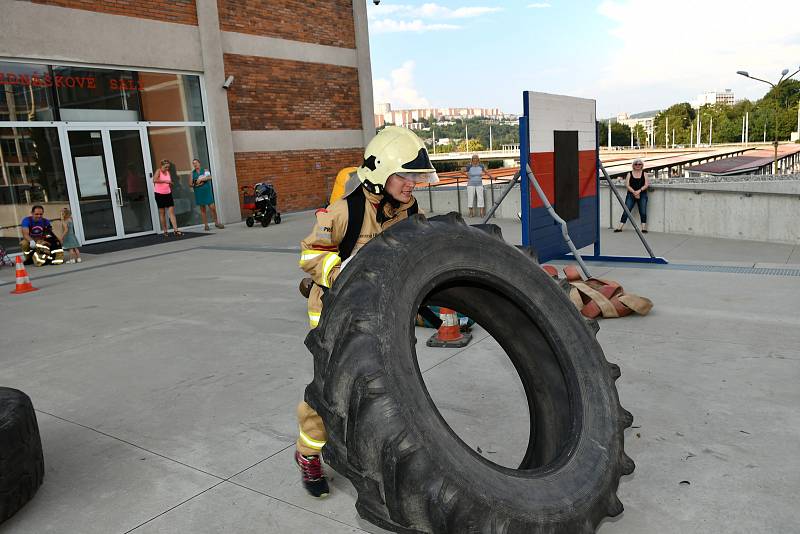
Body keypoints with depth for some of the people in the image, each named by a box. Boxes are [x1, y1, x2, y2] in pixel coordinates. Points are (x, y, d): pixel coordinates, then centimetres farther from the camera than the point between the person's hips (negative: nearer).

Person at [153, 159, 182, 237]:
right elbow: (154, 180, -25)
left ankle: (176, 230, -11)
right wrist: (165, 181, -27)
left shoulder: (168, 172, 10)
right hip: (159, 194, -4)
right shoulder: (158, 171, -6)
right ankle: (165, 231, 11)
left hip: (168, 194, 4)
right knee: (162, 213, 5)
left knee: (172, 211, -5)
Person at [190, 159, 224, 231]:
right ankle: (206, 225, 9)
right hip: (199, 193, 2)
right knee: (202, 209, 3)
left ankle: (216, 222, 8)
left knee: (212, 207, -6)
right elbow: (191, 184, 8)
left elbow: (210, 177, -11)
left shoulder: (205, 170, 6)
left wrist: (201, 179, -16)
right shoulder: (192, 173, 10)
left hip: (207, 191, -1)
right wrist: (196, 184, -9)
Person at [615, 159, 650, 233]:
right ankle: (620, 227, -5)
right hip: (631, 194, 0)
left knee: (643, 212, -5)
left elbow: (647, 184, -1)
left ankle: (644, 228, 0)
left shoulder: (644, 174, 7)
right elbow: (627, 185, -2)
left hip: (642, 195, 1)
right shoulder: (629, 174, 7)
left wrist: (639, 191, -17)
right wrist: (634, 192, -15)